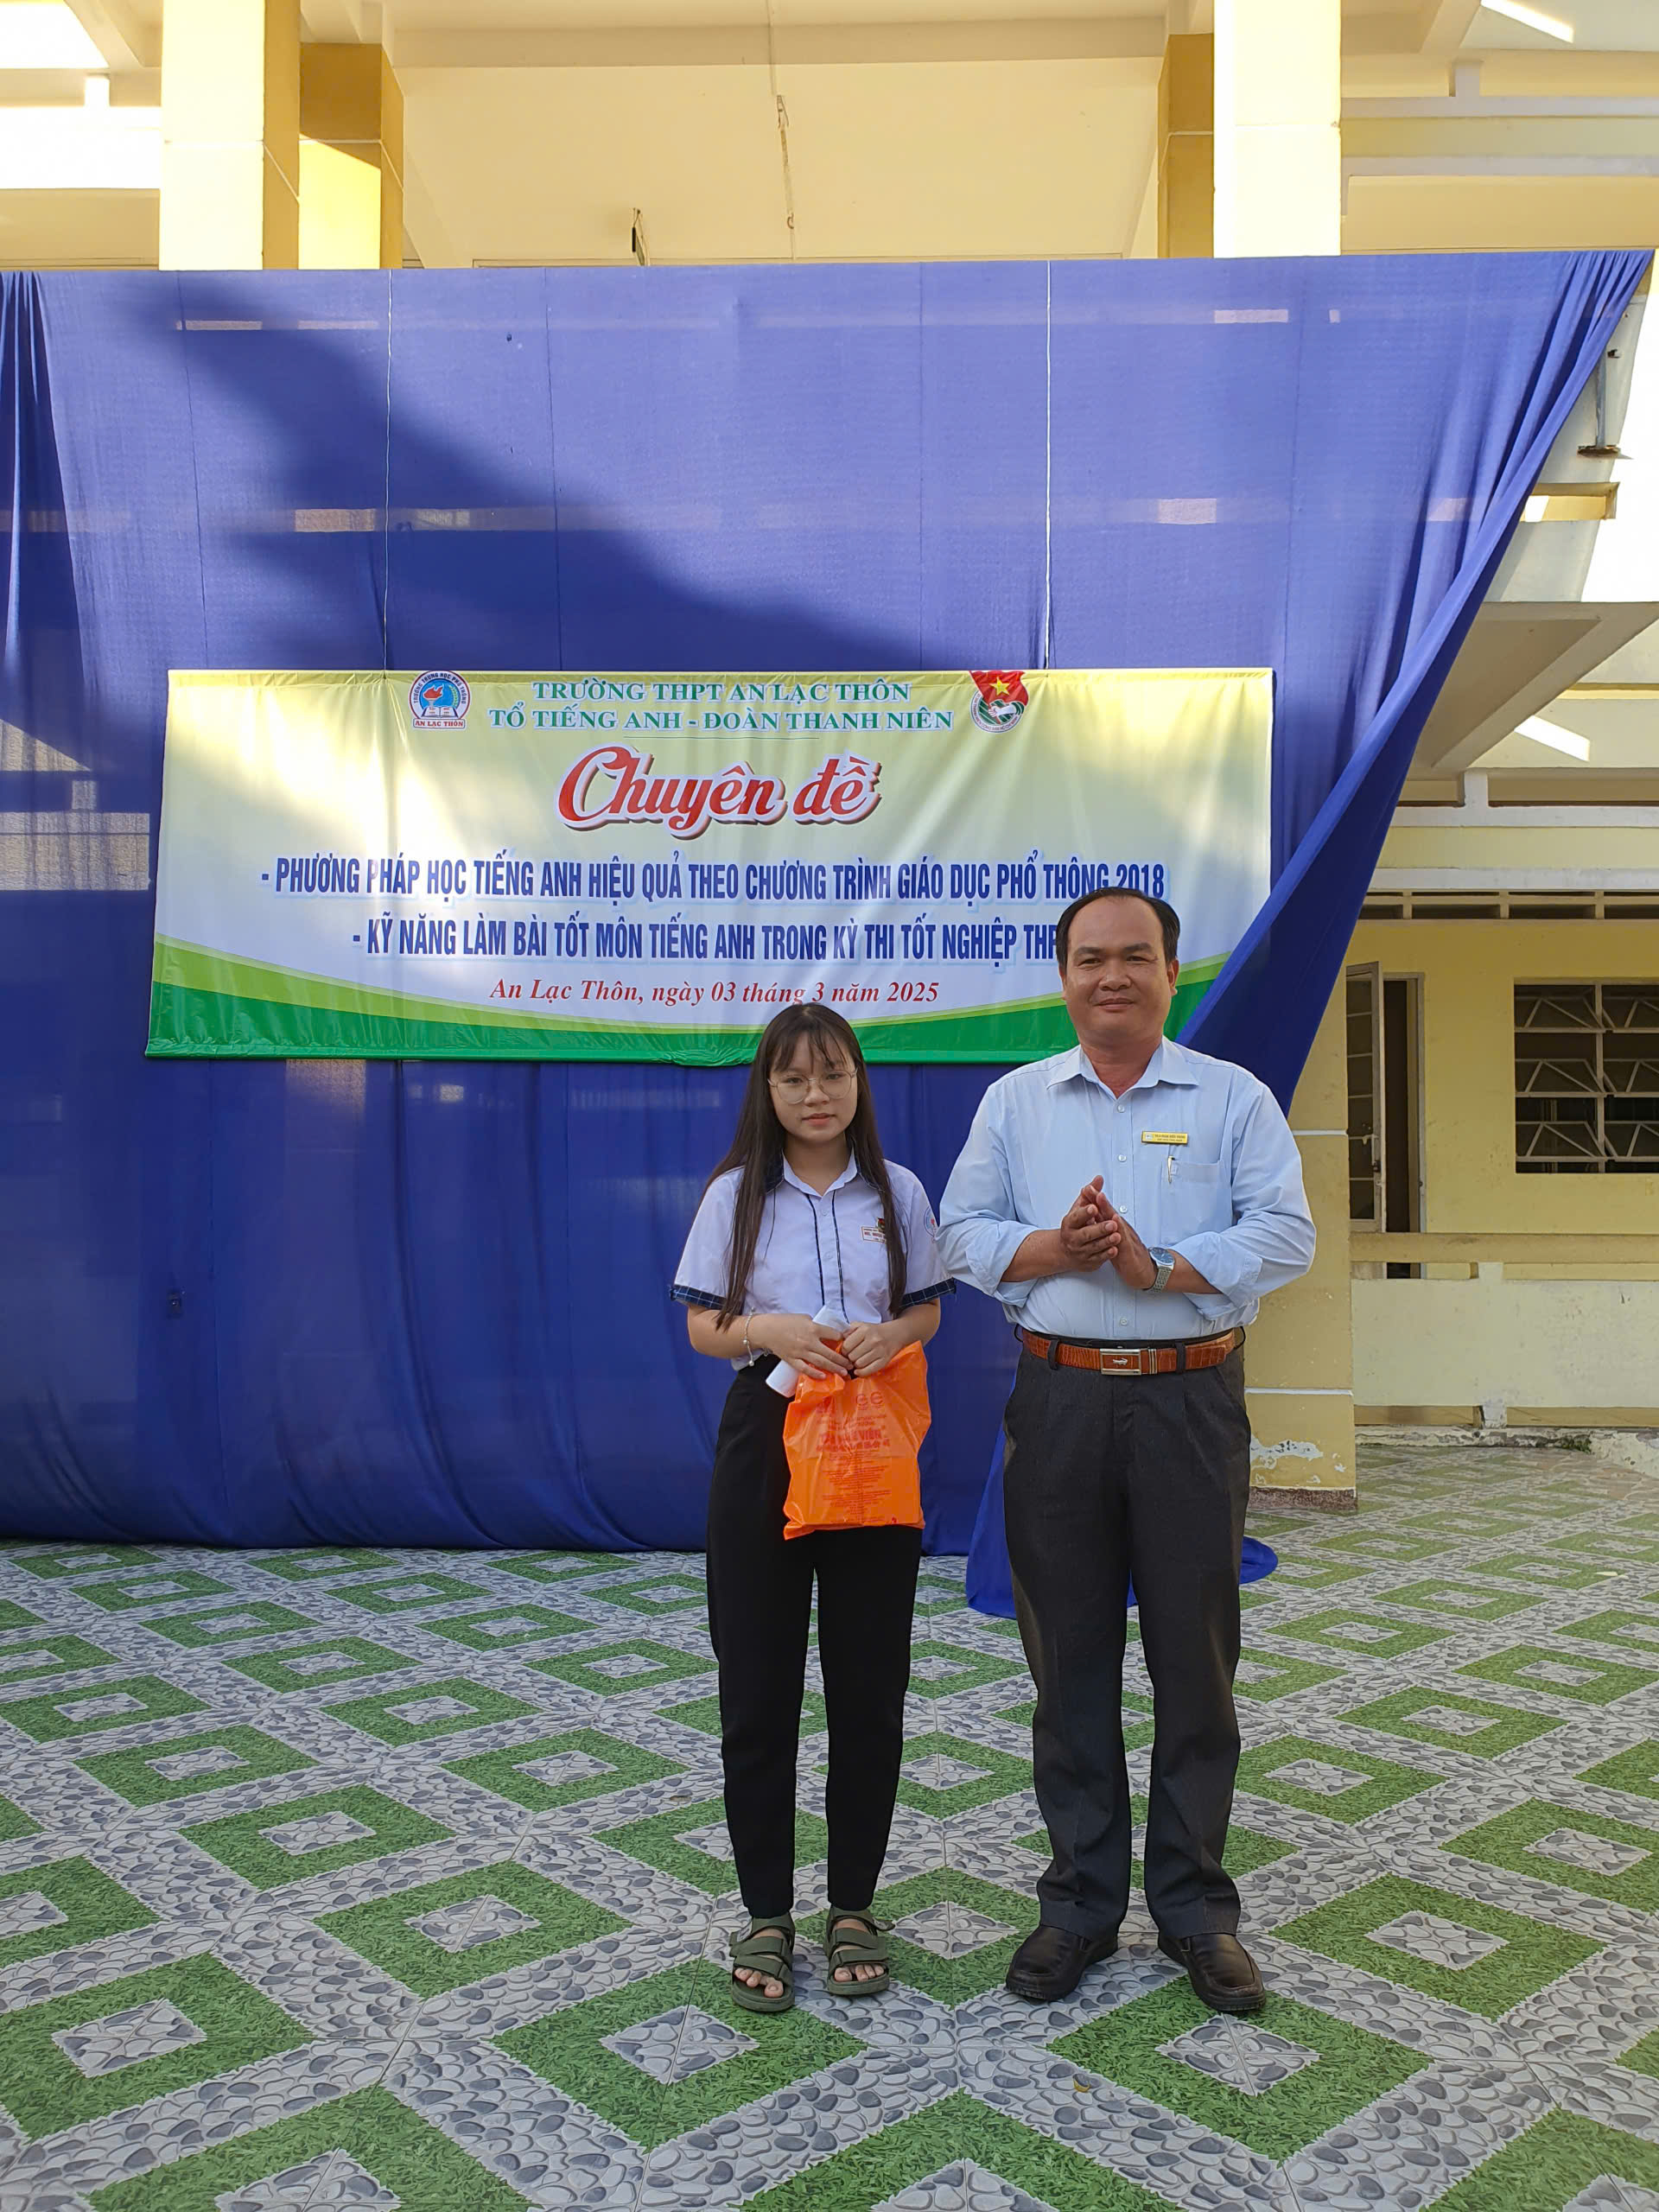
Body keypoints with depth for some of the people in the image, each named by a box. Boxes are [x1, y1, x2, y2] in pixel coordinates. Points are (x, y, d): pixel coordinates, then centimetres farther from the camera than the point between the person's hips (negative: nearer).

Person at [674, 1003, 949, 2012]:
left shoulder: (897, 1191, 4)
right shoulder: (735, 1194, 1)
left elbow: (928, 1311, 9)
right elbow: (703, 1326, 3)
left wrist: (892, 1334, -13)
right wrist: (770, 1330, -17)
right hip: (765, 1436, -1)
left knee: (870, 1682, 6)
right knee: (758, 1684, 4)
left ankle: (854, 1904, 23)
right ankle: (766, 1911, 19)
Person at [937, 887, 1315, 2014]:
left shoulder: (1235, 1098, 4)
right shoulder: (1015, 1101, 10)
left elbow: (1284, 1235, -5)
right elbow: (965, 1233, 5)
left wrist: (1159, 1266, -17)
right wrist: (1053, 1250, -13)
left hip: (1191, 1401, -1)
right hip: (1059, 1400, 2)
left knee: (1195, 1656, 6)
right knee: (1069, 1657, 9)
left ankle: (1195, 1902, 22)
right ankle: (1081, 1895, 23)